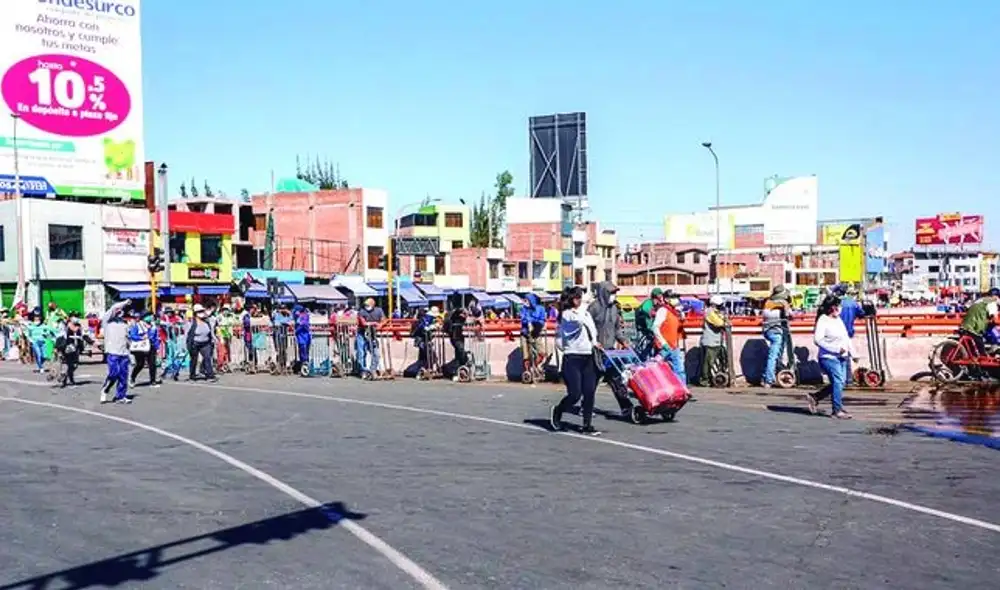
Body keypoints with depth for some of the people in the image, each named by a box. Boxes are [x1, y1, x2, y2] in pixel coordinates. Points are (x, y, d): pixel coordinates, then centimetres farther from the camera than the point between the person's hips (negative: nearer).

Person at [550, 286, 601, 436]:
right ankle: (557, 411, 21)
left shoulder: (586, 313, 14)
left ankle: (587, 425, 8)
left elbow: (593, 330, 25)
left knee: (589, 392, 0)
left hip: (588, 357, 6)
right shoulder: (567, 314, -7)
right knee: (575, 394, -7)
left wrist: (594, 342, 8)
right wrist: (582, 306, -13)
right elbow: (579, 320, -26)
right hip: (572, 358, -6)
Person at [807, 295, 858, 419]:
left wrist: (853, 353, 13)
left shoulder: (838, 319, 15)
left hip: (842, 357, 9)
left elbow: (846, 338, 22)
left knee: (840, 383, 8)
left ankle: (814, 397, 21)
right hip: (829, 357, -9)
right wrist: (837, 348, -20)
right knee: (838, 382, -12)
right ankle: (838, 410, -4)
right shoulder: (823, 320, -11)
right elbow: (818, 340, -19)